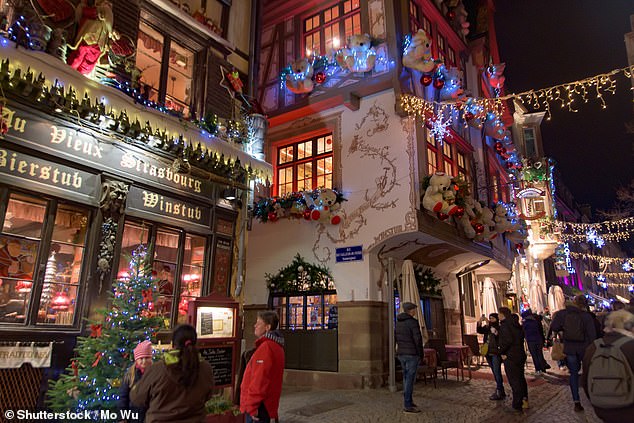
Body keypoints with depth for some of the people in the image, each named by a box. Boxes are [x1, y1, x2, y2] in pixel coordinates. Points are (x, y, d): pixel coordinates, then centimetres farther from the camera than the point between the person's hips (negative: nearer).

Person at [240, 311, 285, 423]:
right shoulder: (275, 345, 12)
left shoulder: (266, 347, -19)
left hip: (259, 406, -10)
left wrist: (251, 405, -19)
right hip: (267, 404, 10)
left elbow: (260, 379, -24)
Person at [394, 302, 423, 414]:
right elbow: (418, 339, -18)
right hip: (412, 354, -8)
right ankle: (407, 406, 0)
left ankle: (409, 401, 26)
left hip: (401, 354, 8)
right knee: (410, 379, -3)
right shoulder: (413, 322, -15)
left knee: (407, 378, 18)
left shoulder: (399, 322, 9)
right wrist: (421, 353, -6)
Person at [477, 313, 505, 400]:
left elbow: (496, 333, -26)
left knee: (497, 372, -8)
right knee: (495, 373, 14)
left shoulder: (499, 328, -7)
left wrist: (488, 324, -29)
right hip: (488, 353, 7)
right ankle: (501, 391, 23)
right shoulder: (487, 327, 11)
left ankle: (499, 392, -3)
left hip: (496, 353, -7)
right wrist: (480, 321, -16)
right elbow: (479, 330, -3)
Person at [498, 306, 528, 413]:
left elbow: (507, 340, -26)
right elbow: (521, 337, 14)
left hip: (510, 357, -9)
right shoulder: (516, 324, 9)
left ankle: (518, 405, 6)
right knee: (521, 378, 20)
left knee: (514, 381, 0)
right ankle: (524, 401, 29)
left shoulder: (504, 325, -17)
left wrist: (502, 352, -14)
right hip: (521, 355, 9)